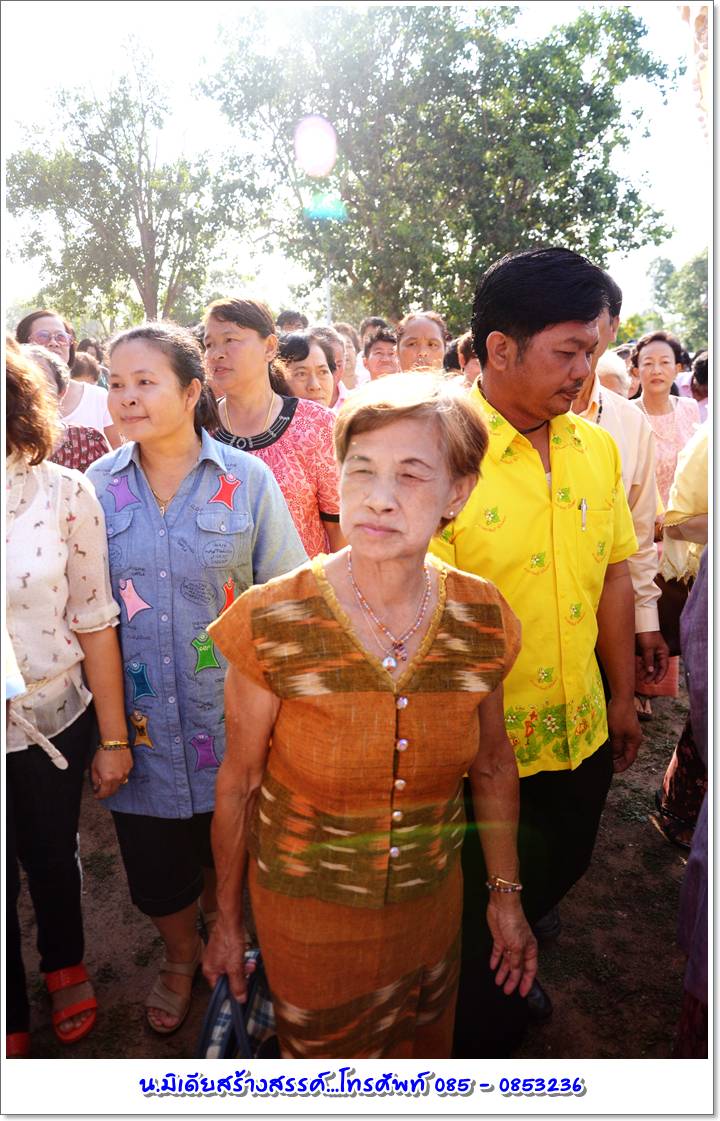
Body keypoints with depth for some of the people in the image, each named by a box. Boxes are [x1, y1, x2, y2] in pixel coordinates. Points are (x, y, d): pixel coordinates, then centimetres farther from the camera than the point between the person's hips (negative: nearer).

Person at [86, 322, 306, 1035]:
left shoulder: (248, 480, -7)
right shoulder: (96, 487, -1)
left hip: (231, 722, -1)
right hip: (139, 727, 2)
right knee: (154, 871, 16)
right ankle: (180, 956, 49)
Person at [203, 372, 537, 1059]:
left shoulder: (483, 621, -15)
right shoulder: (272, 626, -23)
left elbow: (492, 765, 1)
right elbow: (238, 783, -10)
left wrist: (505, 895, 8)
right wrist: (227, 920, 1)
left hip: (433, 898, 3)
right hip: (305, 909, -2)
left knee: (426, 1049, 27)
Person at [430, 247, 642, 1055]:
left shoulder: (596, 448, 0)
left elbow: (613, 574, 8)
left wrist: (622, 696, 13)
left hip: (581, 728, 7)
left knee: (558, 869, 28)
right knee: (478, 906, 16)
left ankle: (504, 977, 59)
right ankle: (479, 1029, 46)